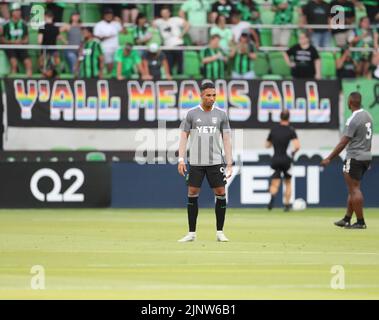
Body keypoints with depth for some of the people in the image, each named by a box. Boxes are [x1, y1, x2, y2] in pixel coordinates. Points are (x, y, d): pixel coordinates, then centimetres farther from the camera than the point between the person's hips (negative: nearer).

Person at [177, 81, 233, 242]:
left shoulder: (221, 114, 6)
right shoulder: (192, 114, 3)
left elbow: (226, 140, 6)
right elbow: (183, 137, 5)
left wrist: (229, 163, -1)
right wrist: (181, 159, -5)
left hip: (215, 161, 1)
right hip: (195, 162, -1)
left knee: (220, 193, -4)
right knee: (192, 194, -2)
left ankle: (220, 232, 6)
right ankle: (192, 233, 5)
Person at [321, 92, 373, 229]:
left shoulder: (353, 120, -17)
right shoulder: (367, 116, 8)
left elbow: (343, 143, -18)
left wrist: (329, 159, -14)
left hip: (354, 158, -9)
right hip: (366, 157, 9)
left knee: (354, 189, -4)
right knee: (353, 188, 15)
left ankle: (360, 222, -4)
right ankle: (347, 219, 19)